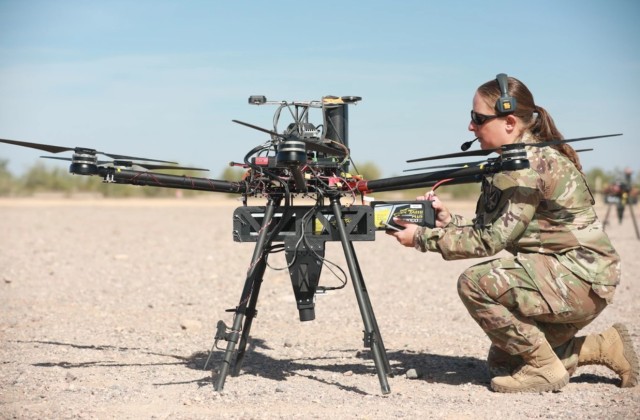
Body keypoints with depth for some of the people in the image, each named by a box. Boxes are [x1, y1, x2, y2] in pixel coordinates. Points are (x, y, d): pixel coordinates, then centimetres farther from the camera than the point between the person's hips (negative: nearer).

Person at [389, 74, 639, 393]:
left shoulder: (530, 164, -20)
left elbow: (491, 241, -22)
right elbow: (488, 230, 8)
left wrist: (423, 238, -17)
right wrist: (447, 220, -8)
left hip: (581, 281, -10)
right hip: (564, 274, 10)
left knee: (475, 283, -25)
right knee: (501, 364, 15)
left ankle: (544, 367, -10)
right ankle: (604, 347, 21)